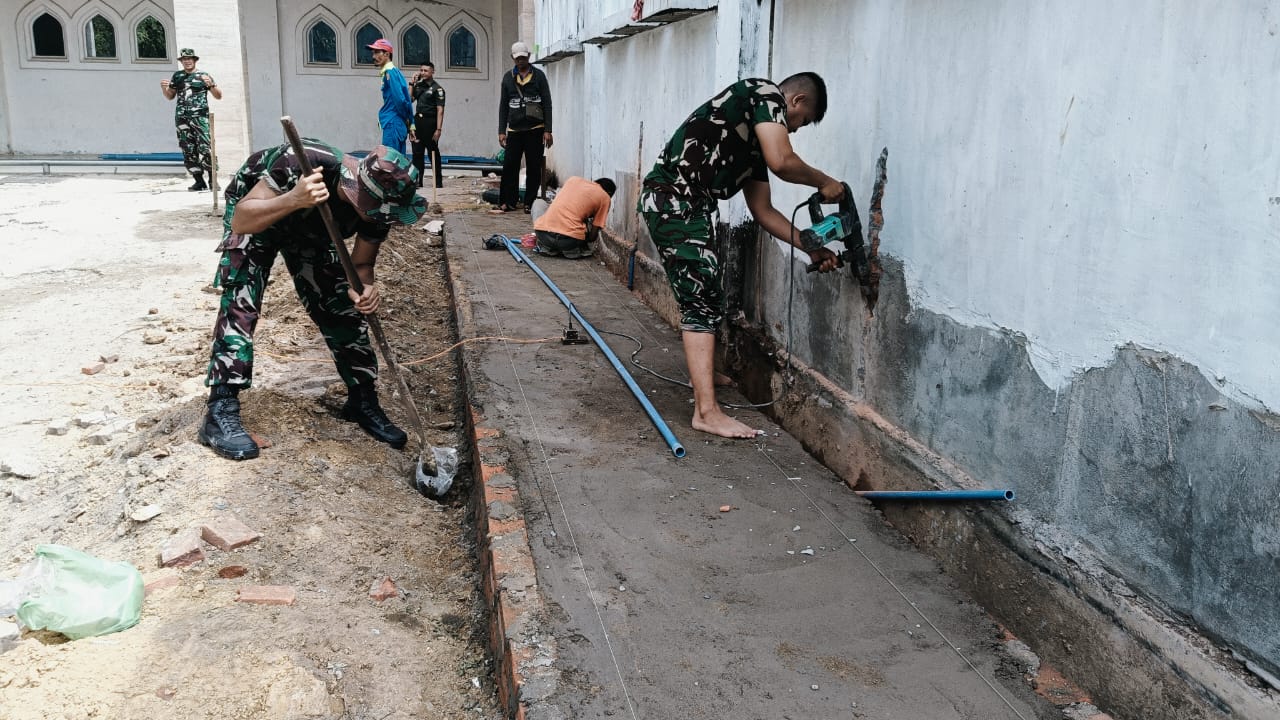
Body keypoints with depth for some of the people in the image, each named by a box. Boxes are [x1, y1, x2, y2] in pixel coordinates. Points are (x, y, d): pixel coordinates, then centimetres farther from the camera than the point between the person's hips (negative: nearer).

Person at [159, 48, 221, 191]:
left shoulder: (203, 76, 7)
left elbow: (218, 96, 6)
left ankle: (213, 180, -11)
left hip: (200, 117, -4)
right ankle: (199, 182, 6)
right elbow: (170, 96, 23)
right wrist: (164, 88, 3)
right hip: (182, 118, 4)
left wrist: (210, 84, -11)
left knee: (205, 149, -15)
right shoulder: (177, 76, 16)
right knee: (188, 151, 1)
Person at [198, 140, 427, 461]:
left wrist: (363, 288, -39)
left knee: (341, 307, -3)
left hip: (310, 230, 4)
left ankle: (363, 401, 12)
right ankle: (220, 413, -15)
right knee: (240, 304, -19)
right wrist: (293, 200, -56)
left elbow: (361, 263, -15)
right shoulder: (300, 162, -43)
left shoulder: (377, 204, -28)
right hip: (255, 215, -4)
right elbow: (240, 221, -39)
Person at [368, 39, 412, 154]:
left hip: (392, 124, -9)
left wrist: (407, 119, -4)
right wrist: (410, 122, 13)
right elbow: (405, 99, 16)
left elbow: (400, 99, -18)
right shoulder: (395, 71, 17)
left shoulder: (390, 73, -12)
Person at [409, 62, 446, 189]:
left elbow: (440, 110, -12)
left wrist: (438, 129, -19)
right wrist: (412, 84, 4)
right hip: (417, 121, 6)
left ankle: (439, 183, 7)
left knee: (433, 153, 0)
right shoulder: (418, 85, 13)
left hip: (430, 122, -6)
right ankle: (417, 181, 12)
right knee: (417, 153, 6)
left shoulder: (437, 88, -6)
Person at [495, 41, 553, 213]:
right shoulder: (508, 78, 10)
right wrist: (501, 131, 4)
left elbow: (547, 104, 0)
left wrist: (548, 130, -7)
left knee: (534, 168, 1)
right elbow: (503, 106, 11)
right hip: (514, 130, 2)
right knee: (509, 167, -1)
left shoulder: (538, 75, 3)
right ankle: (507, 202, 6)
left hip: (535, 129, -2)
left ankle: (529, 203, 10)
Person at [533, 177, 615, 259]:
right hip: (570, 239, -2)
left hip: (542, 233, 2)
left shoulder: (573, 179, 21)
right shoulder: (605, 197, 10)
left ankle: (545, 247, 17)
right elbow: (592, 236, 8)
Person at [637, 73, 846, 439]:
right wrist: (824, 182, -1)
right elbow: (781, 161, -19)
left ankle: (703, 373, 43)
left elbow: (763, 210, 22)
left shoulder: (754, 140, 21)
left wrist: (810, 246, 18)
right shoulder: (766, 93, -3)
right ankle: (707, 411, -11)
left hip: (686, 205, 10)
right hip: (674, 200, -10)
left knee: (702, 294, 24)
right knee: (702, 301, -11)